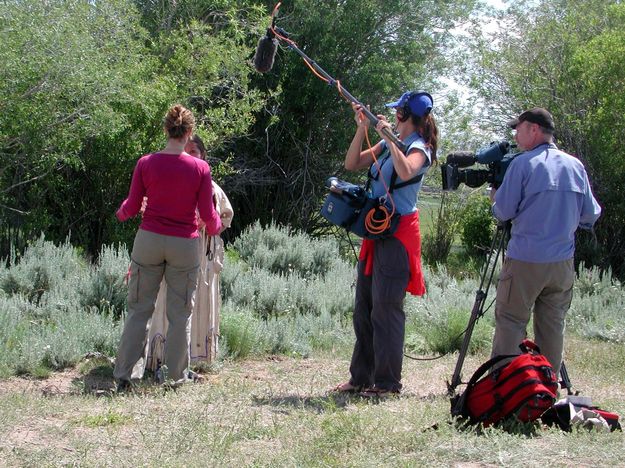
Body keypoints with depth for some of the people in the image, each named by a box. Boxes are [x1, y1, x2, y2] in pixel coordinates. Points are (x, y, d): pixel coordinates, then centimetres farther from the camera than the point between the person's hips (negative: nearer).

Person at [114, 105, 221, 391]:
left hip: (149, 239, 1)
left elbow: (132, 207, 1)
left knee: (139, 309, 8)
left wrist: (121, 213, 24)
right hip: (185, 245, -1)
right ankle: (176, 376, 16)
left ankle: (122, 375, 8)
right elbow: (207, 214, -4)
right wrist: (215, 226, 18)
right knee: (179, 313, 9)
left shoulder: (146, 163, -4)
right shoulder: (200, 168, -7)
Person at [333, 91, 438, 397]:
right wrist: (362, 129, 2)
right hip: (375, 229, 8)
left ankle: (387, 382, -1)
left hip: (399, 233, -8)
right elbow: (352, 164, 12)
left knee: (386, 307, -7)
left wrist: (389, 138, -26)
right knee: (363, 307, 11)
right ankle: (361, 377, 19)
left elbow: (406, 171, -30)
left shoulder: (419, 148, -8)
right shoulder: (388, 144, 14)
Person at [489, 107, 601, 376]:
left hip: (525, 262, -5)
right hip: (563, 263, 5)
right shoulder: (575, 166, 7)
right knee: (552, 326, 10)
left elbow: (503, 212, -7)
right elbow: (590, 216, 9)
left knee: (510, 324, 0)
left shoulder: (523, 164, -7)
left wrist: (494, 198, 14)